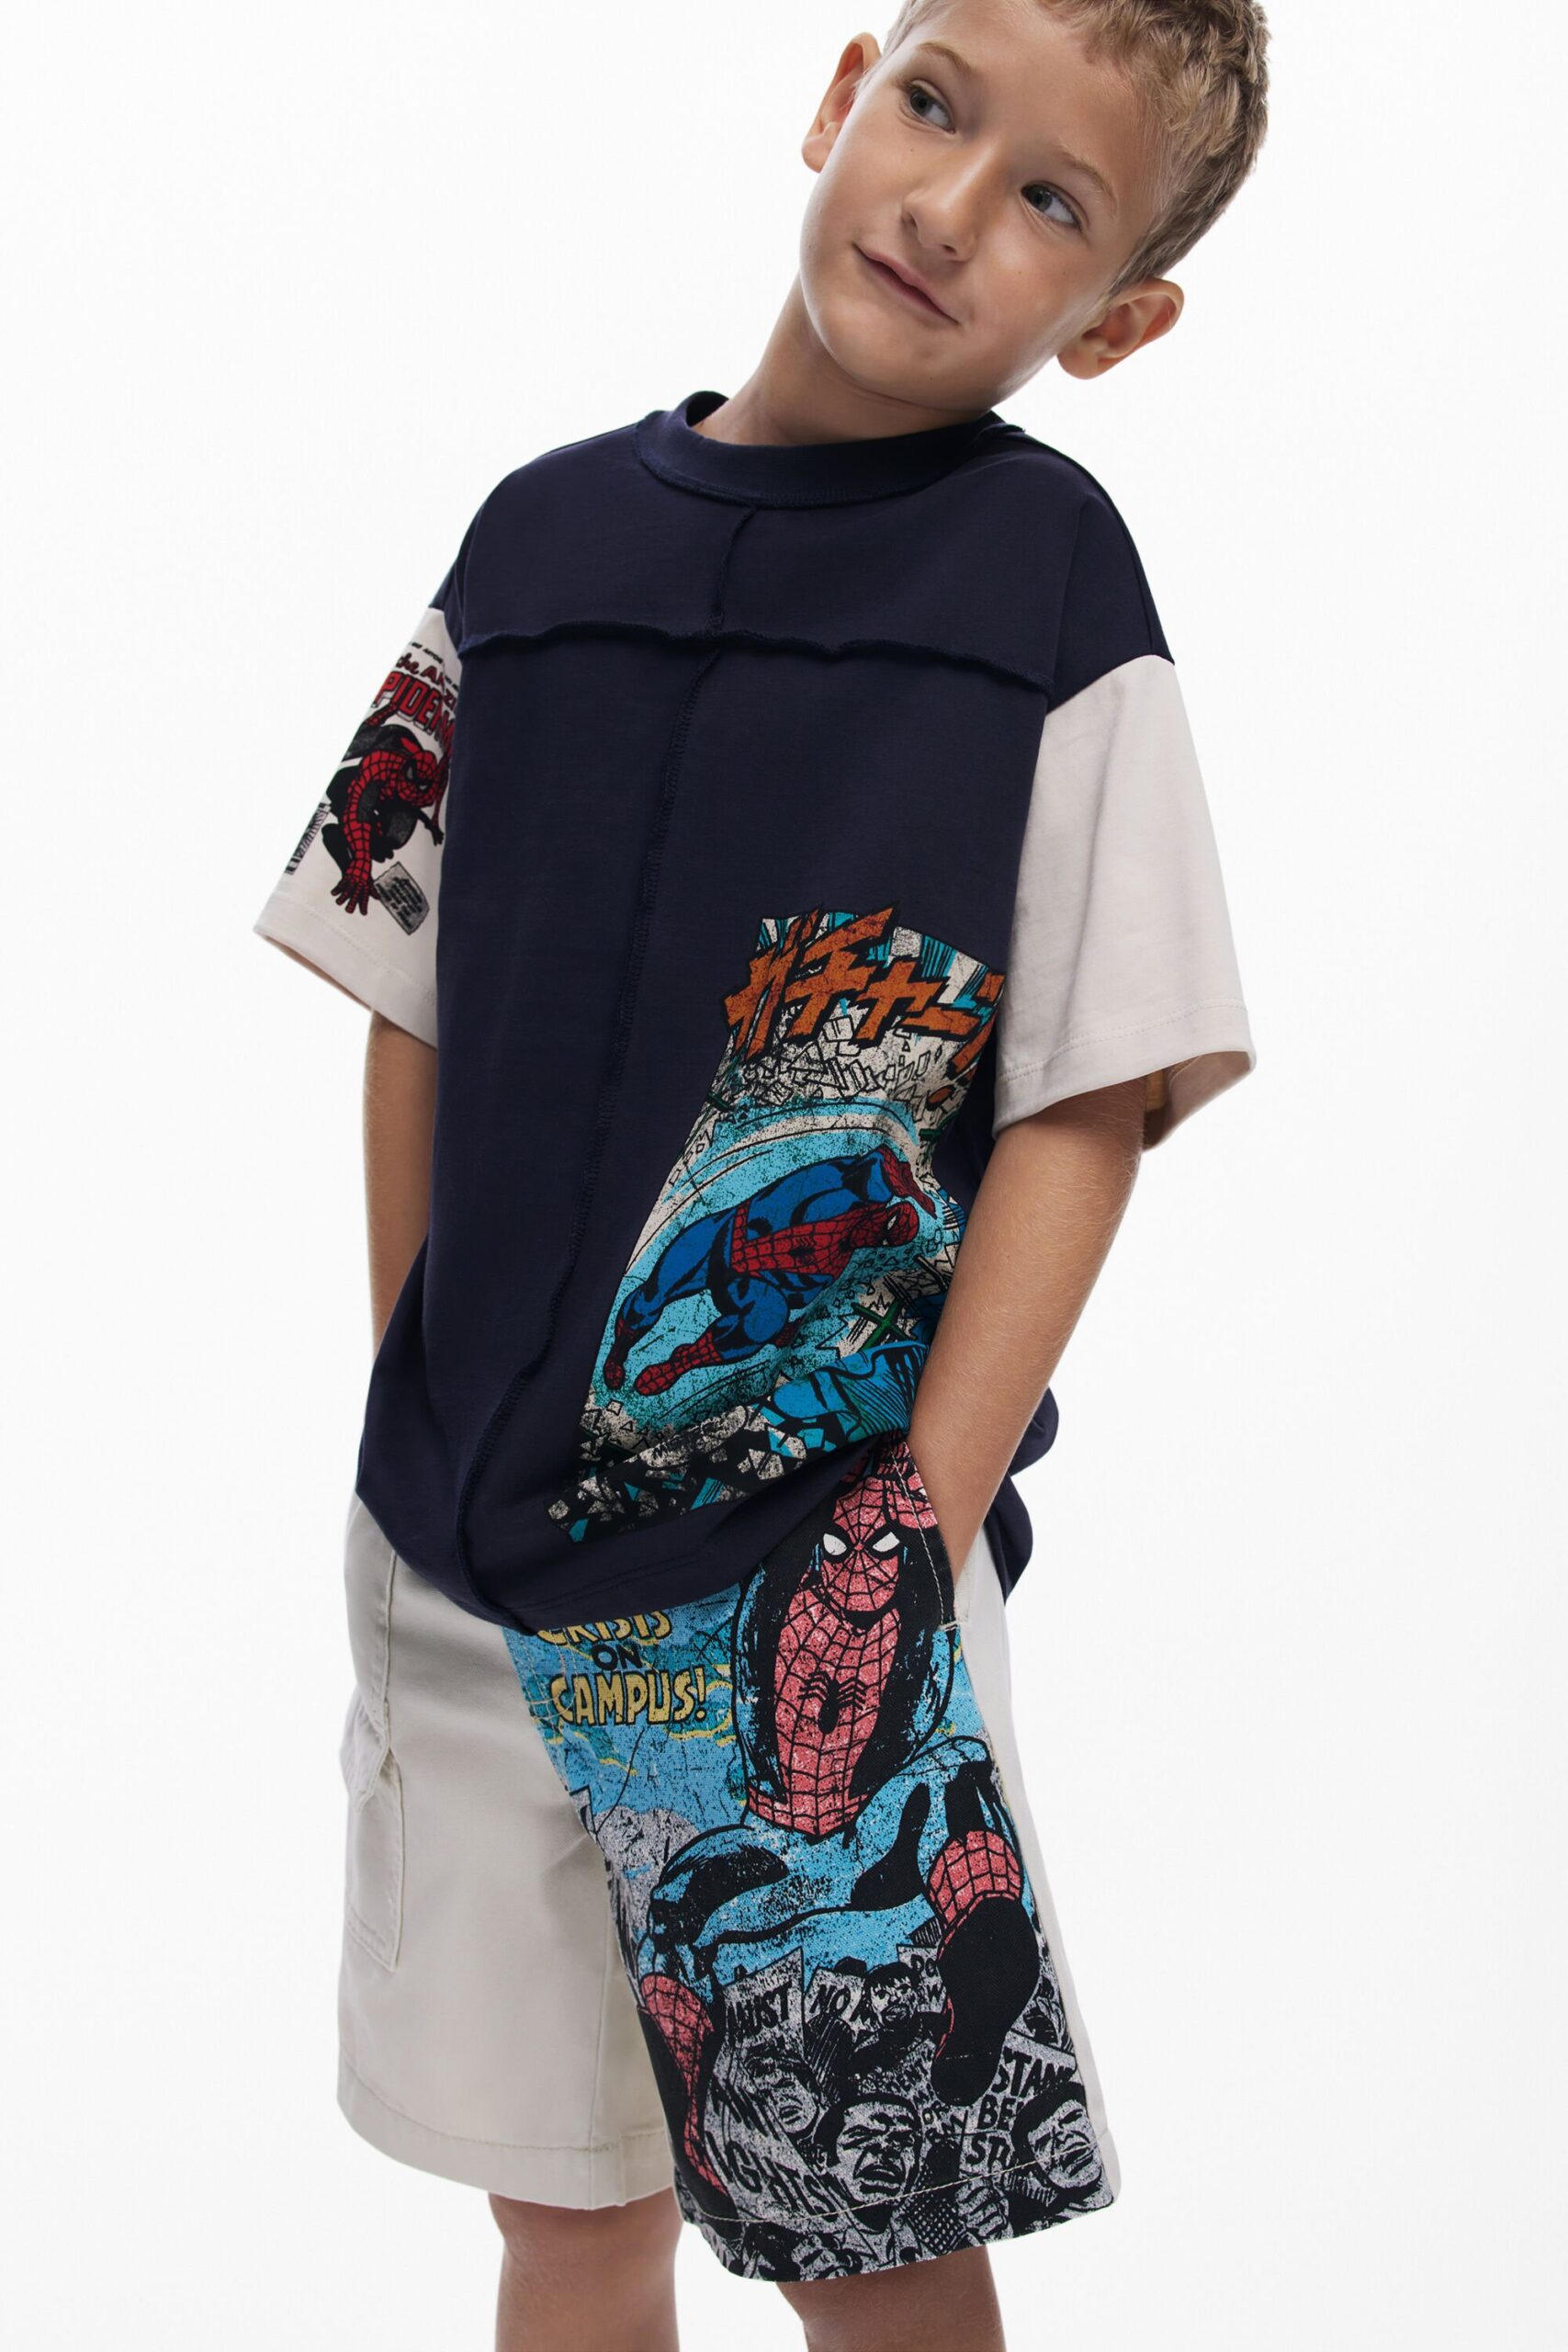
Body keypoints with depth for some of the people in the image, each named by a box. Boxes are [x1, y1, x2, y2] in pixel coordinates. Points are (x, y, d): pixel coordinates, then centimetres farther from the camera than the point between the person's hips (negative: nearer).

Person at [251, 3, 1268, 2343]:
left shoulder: (1051, 578, -4)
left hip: (819, 1564, -3)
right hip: (476, 1551, 3)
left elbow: (1088, 1107, -8)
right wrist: (414, 1437, 6)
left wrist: (920, 1530, -13)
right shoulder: (548, 531, 6)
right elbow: (418, 1021, 9)